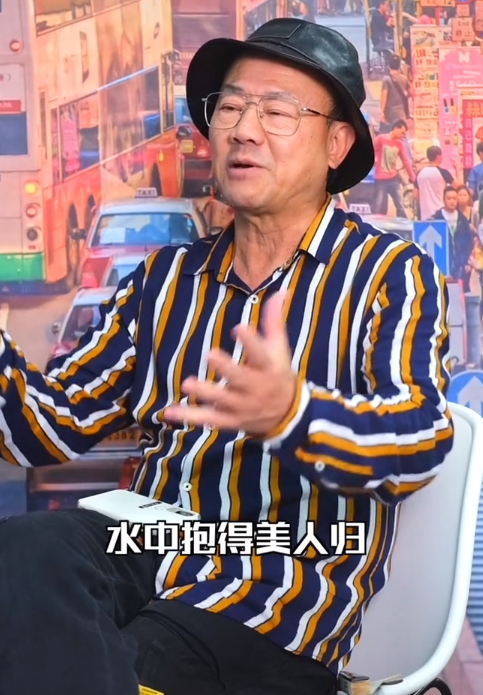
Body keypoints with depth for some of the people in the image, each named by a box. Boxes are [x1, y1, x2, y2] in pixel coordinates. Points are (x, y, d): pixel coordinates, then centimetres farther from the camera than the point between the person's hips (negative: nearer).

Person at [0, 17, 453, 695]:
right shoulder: (165, 279, 15)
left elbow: (421, 439, -16)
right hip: (147, 560, 4)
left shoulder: (393, 274, 2)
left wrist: (290, 413, -36)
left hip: (278, 620, -4)